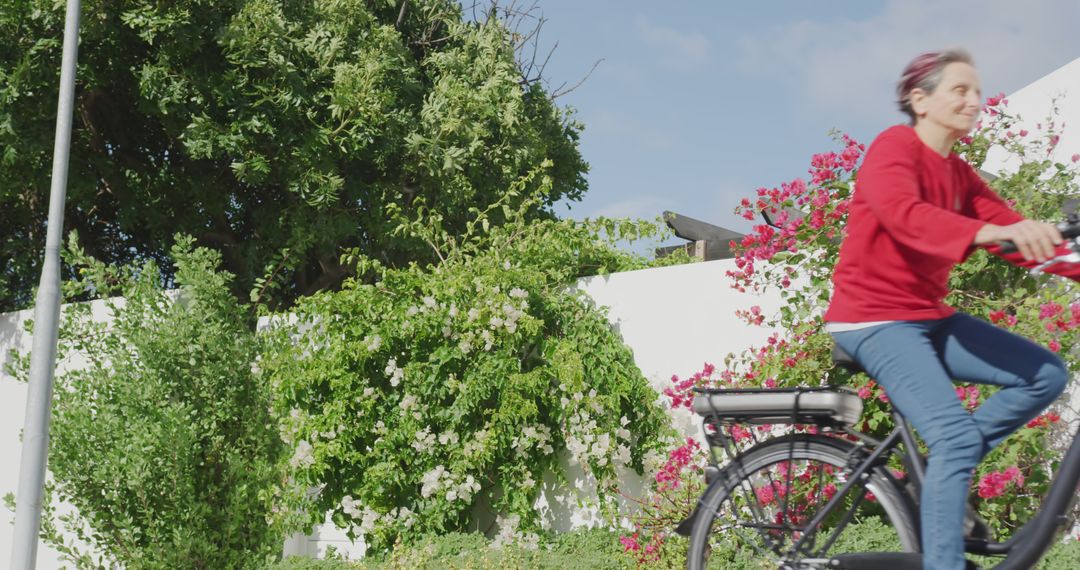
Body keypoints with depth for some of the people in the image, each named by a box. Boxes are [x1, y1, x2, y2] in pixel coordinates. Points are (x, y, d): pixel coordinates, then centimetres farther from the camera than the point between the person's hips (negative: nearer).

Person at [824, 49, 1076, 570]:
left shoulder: (960, 174, 12)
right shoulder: (894, 147, -12)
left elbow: (1017, 231, 2)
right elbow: (903, 214, -33)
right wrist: (993, 232, -48)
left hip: (928, 316, 8)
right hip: (874, 318, -8)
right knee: (956, 434, -23)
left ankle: (944, 468, 4)